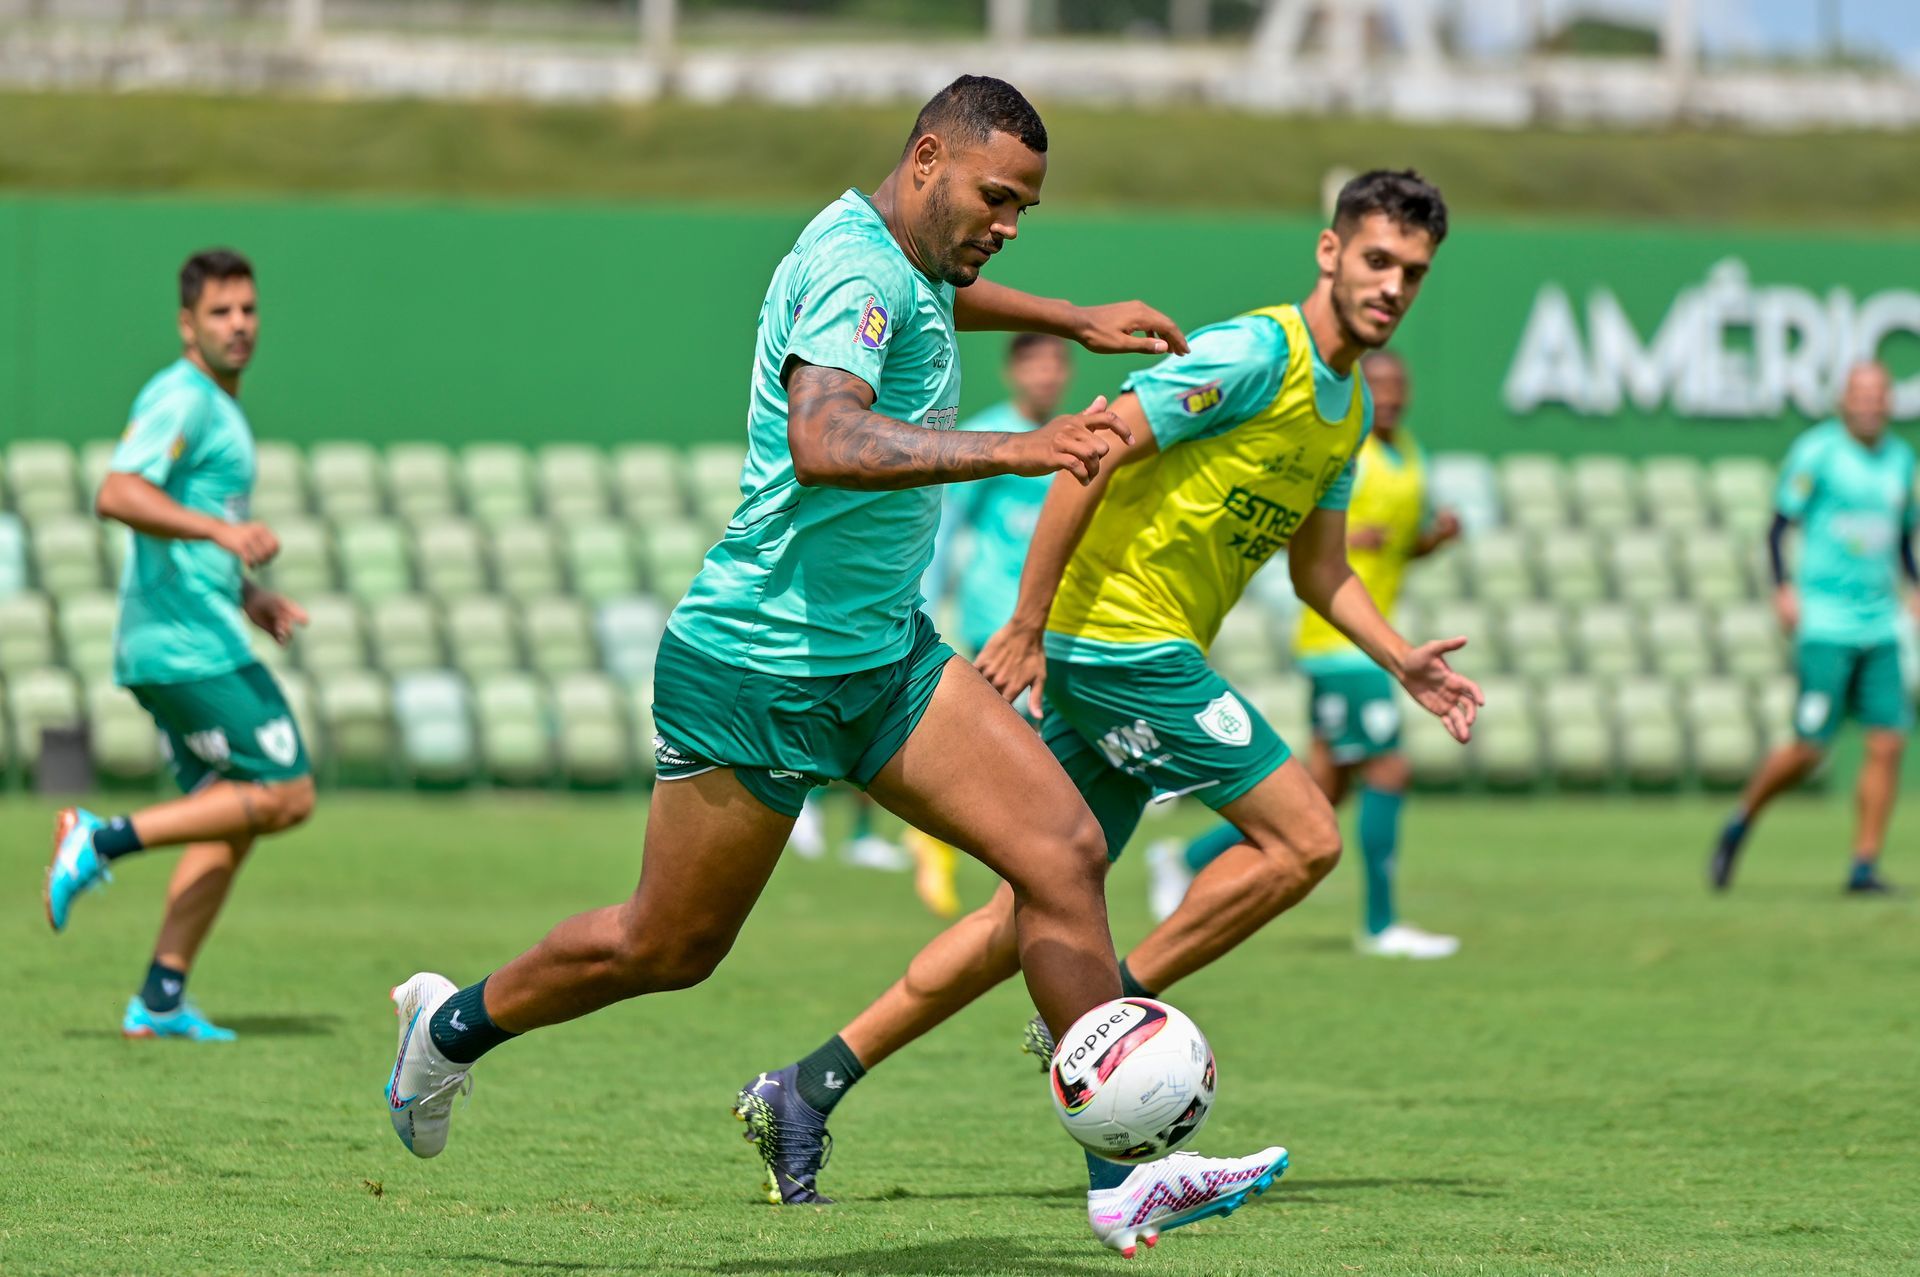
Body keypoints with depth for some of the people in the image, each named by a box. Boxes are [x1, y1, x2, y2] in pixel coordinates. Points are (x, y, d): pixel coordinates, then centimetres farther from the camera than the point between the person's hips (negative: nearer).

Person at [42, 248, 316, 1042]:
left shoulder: (219, 409, 21)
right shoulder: (179, 399, -11)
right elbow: (117, 496, -26)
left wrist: (251, 600, 21)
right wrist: (222, 530, -35)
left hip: (199, 643, 10)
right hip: (188, 647, -10)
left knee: (233, 823, 8)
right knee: (287, 795, -11)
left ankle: (161, 1000, 6)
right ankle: (102, 841, -9)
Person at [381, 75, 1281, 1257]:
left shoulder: (908, 261, 8)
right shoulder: (857, 268, -22)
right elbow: (823, 442, -42)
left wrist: (1071, 320, 33)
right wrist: (1018, 450, -49)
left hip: (882, 651, 9)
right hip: (759, 667, -9)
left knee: (1065, 852, -9)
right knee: (667, 950, 6)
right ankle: (457, 1024, 33)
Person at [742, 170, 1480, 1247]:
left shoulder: (1349, 408, 16)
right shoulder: (1256, 353, -14)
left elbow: (1319, 569, 26)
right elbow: (1094, 452, -18)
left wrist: (1403, 661, 12)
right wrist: (1028, 625, -19)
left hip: (1148, 655, 9)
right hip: (1123, 637, -9)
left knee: (1044, 907, 8)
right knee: (1305, 837, -9)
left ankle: (814, 1086, 8)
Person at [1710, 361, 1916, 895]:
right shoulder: (1817, 451, -4)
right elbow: (1780, 526, -3)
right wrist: (1783, 588, -16)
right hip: (1825, 624, -5)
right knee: (1810, 749, -8)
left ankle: (1865, 866, 0)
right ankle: (1740, 824, 16)